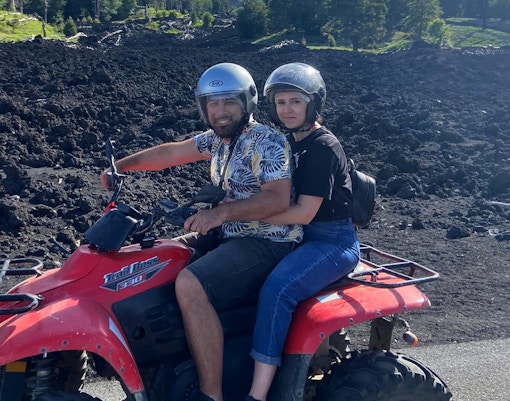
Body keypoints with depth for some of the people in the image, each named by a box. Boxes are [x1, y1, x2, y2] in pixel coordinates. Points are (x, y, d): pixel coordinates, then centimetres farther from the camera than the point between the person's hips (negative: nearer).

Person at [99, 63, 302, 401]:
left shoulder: (268, 141, -14)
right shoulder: (219, 138, 12)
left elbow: (279, 199, -26)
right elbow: (172, 152, 19)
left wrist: (219, 213, -32)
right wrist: (121, 165, 14)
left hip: (267, 243, -10)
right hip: (231, 235, 10)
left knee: (189, 284, -31)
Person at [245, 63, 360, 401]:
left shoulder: (323, 147, -15)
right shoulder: (292, 142, 13)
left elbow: (304, 212, -22)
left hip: (334, 242, -9)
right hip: (301, 235, 9)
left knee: (276, 289, -32)